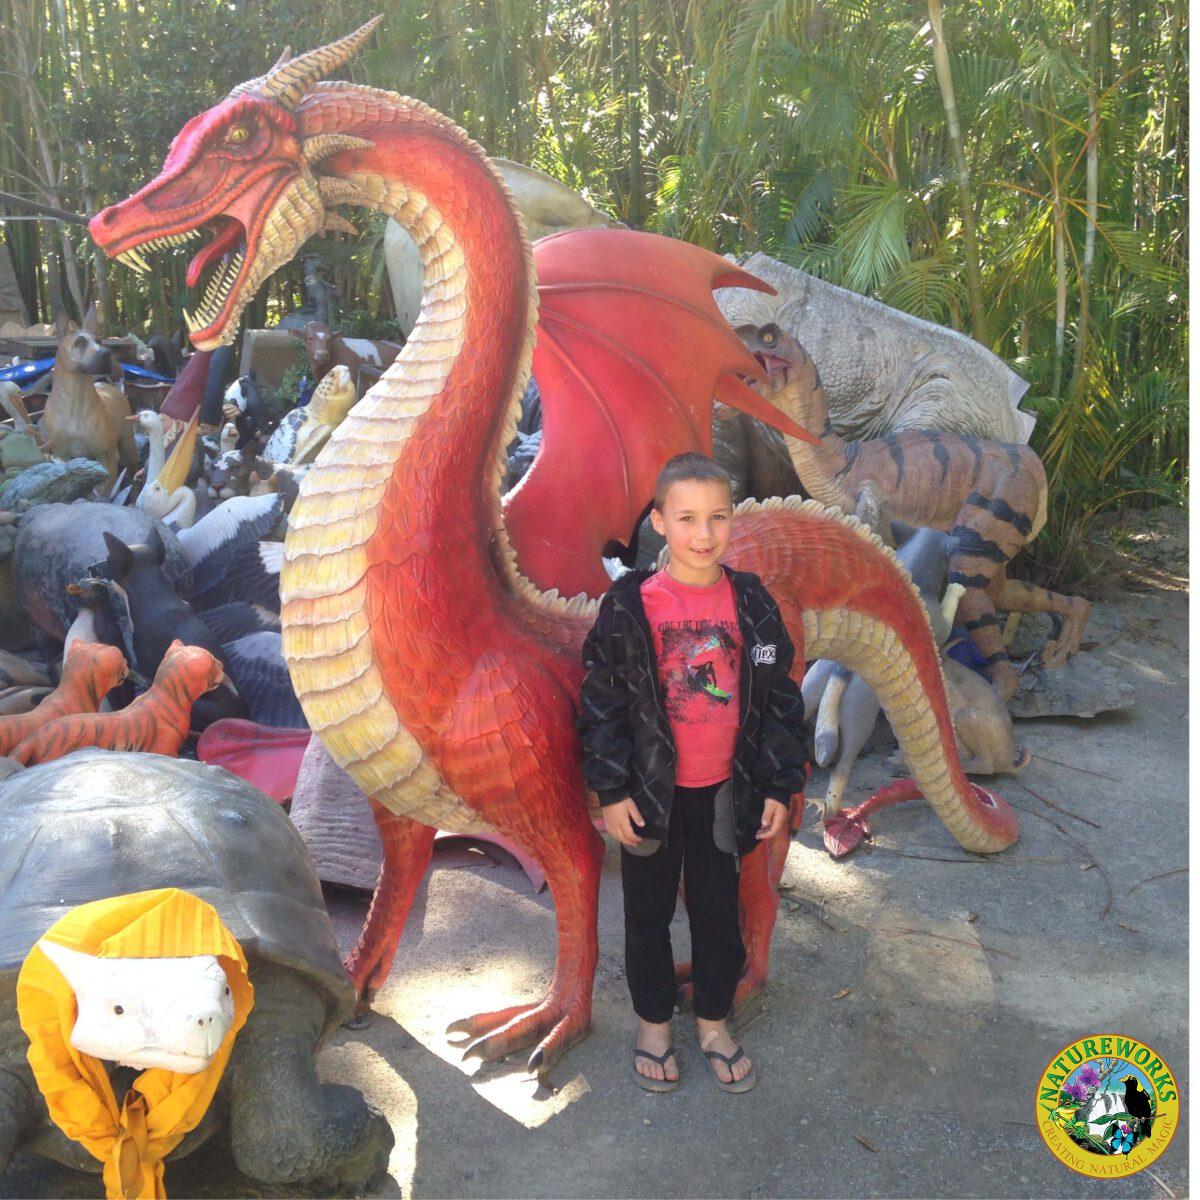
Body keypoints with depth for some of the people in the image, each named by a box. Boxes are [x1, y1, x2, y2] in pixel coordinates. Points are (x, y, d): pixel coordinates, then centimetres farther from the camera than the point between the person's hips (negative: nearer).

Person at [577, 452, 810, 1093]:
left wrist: (779, 786, 1)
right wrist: (611, 791, -10)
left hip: (724, 791, 2)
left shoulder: (751, 603, -4)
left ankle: (714, 1021, 39)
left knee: (719, 909, 17)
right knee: (648, 910, 15)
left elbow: (778, 697, 2)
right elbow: (601, 701, -8)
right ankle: (653, 1021, 37)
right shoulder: (629, 606, -12)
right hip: (651, 792, -2)